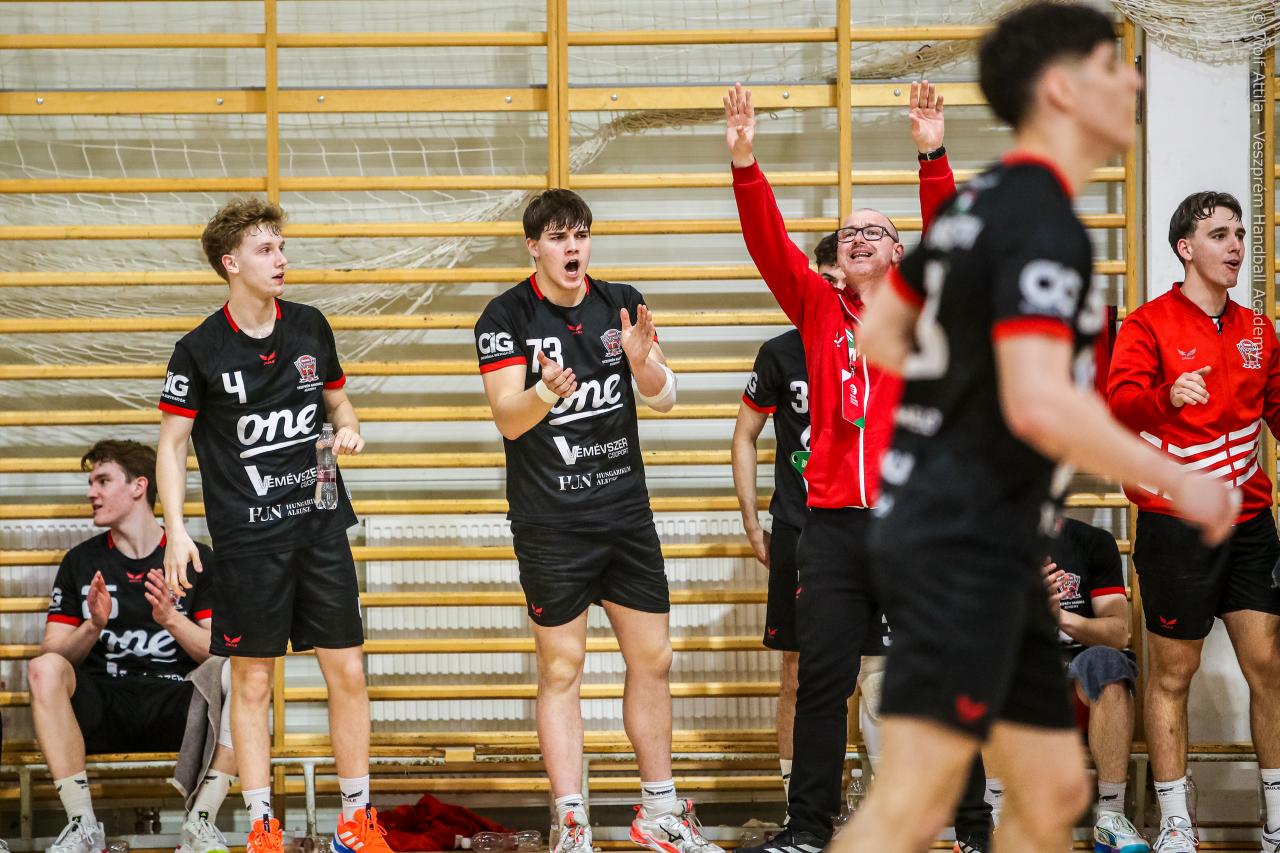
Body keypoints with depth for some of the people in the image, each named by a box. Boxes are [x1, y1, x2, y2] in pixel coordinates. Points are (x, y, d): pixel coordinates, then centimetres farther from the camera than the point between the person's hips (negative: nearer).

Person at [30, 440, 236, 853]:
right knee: (43, 669, -29)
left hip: (177, 706, -1)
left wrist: (171, 619, -16)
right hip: (101, 709, 1)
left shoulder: (197, 559, 9)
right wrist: (92, 626, -15)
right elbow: (54, 654, 5)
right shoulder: (81, 562, 13)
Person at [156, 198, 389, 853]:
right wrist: (176, 533, -8)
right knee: (252, 681, 2)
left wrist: (347, 429, -3)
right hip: (247, 537, -3)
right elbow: (172, 442, -1)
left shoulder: (311, 327, 5)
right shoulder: (200, 350, -6)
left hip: (321, 527, 4)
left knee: (347, 673, 3)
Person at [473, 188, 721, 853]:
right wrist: (546, 392, -35)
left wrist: (640, 359, -23)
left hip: (627, 512, 4)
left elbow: (664, 399, -1)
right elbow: (508, 420, -13)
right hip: (550, 524, -4)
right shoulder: (507, 317, -7)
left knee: (652, 659, 8)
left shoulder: (621, 304, 4)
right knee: (561, 668, -3)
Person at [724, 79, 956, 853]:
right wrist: (746, 168, -15)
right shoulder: (818, 311, 10)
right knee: (823, 679, 3)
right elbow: (770, 244, -1)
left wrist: (934, 160, -24)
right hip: (833, 523, 2)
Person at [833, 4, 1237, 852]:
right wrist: (1181, 484, -17)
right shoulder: (1043, 225, -16)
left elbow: (879, 336, 23)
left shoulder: (979, 204, 14)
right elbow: (1041, 407, -26)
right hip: (967, 549, -10)